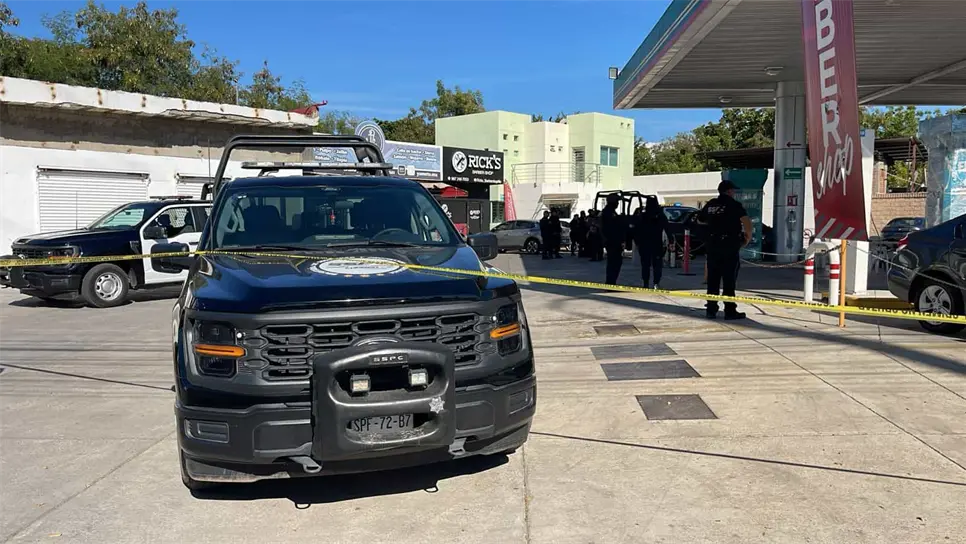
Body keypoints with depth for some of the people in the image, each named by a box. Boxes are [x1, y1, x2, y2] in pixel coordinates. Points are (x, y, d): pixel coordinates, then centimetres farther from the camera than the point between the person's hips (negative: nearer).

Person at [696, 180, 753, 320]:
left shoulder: (710, 204, 10)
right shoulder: (734, 204, -7)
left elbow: (700, 220, 24)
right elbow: (746, 221, -21)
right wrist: (748, 237, -7)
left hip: (713, 244, 5)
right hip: (730, 245, -5)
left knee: (713, 278, 9)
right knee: (729, 279, -1)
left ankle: (711, 309, 12)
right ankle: (730, 311, 1)